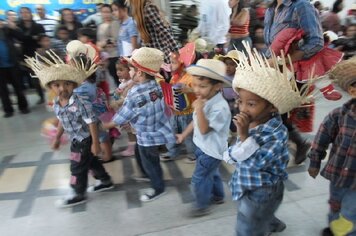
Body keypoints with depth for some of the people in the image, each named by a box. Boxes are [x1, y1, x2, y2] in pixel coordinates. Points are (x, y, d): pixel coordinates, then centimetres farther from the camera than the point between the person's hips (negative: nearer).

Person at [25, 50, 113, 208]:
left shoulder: (81, 104, -28)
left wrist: (95, 143, -20)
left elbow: (92, 123, -23)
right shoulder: (56, 105, -5)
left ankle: (79, 195, 26)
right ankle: (106, 181, 42)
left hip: (85, 140, -8)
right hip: (75, 140, 8)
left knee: (77, 168, 4)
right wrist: (57, 138, 19)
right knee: (90, 162, 22)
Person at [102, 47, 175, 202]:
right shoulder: (156, 86, -6)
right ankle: (149, 175, 51)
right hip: (158, 130, 8)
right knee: (140, 154, 30)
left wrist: (104, 126, 1)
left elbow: (120, 119, -16)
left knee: (149, 162, 15)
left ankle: (158, 188, 35)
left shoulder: (134, 95, -27)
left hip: (147, 136, -8)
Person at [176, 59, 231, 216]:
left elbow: (204, 129, -30)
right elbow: (196, 121, 11)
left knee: (198, 179, 2)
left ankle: (202, 206, 23)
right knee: (211, 174, 27)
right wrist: (183, 135, 17)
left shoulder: (220, 107, -30)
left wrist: (199, 109, -39)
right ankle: (218, 196, 48)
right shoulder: (204, 101, -2)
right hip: (203, 147, 9)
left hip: (211, 150, -9)